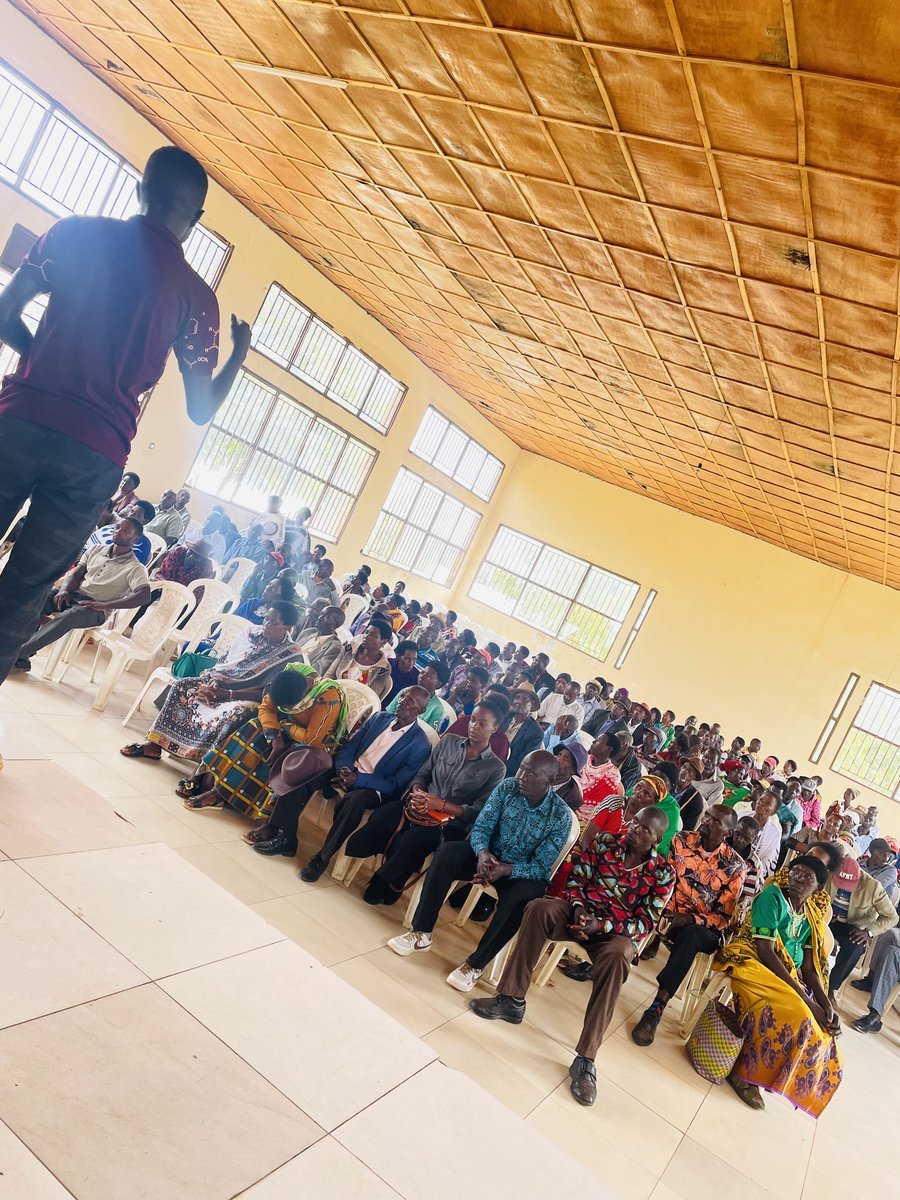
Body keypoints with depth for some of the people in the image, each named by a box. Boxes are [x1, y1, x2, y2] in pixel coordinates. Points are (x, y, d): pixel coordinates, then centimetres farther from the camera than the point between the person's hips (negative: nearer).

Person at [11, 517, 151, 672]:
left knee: (67, 617, -36)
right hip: (73, 594, 5)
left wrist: (106, 605, -24)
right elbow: (76, 574, 12)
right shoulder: (95, 550, 15)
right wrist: (64, 590, -11)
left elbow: (145, 596, -19)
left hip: (95, 608, -5)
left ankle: (19, 653, -37)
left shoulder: (135, 568, -3)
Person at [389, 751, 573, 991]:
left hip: (524, 873, -3)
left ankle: (476, 964, -19)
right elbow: (480, 827, -9)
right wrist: (483, 854, -31)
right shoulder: (507, 787, -10)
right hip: (489, 857, 3)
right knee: (446, 853, -22)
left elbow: (541, 868, -18)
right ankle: (421, 934, -14)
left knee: (519, 899, -36)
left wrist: (506, 869, -34)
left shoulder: (561, 816, -18)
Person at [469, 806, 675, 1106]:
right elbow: (576, 877, 3)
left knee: (617, 956, -37)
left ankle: (585, 1059, -34)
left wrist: (600, 925, -20)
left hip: (617, 931, -2)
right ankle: (511, 1000, -20)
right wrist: (578, 909, -17)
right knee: (539, 908, -28)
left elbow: (646, 923, -8)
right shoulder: (606, 842, -1)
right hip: (582, 913, 3)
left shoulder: (663, 874, -6)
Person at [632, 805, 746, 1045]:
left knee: (689, 935, -38)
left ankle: (656, 1009, -36)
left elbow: (724, 917, -7)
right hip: (669, 913, 3)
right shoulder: (681, 841, 0)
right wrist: (667, 912, -16)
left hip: (704, 928, -2)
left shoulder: (735, 866, -6)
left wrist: (690, 920, -23)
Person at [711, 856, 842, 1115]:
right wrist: (804, 996, -21)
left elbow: (810, 969, 10)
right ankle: (744, 1072, -11)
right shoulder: (772, 897, -10)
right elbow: (765, 951, -17)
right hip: (752, 963, -7)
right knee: (796, 1014, -28)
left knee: (820, 1030, -11)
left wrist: (827, 1005, -8)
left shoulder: (812, 917, 11)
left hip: (788, 975, 7)